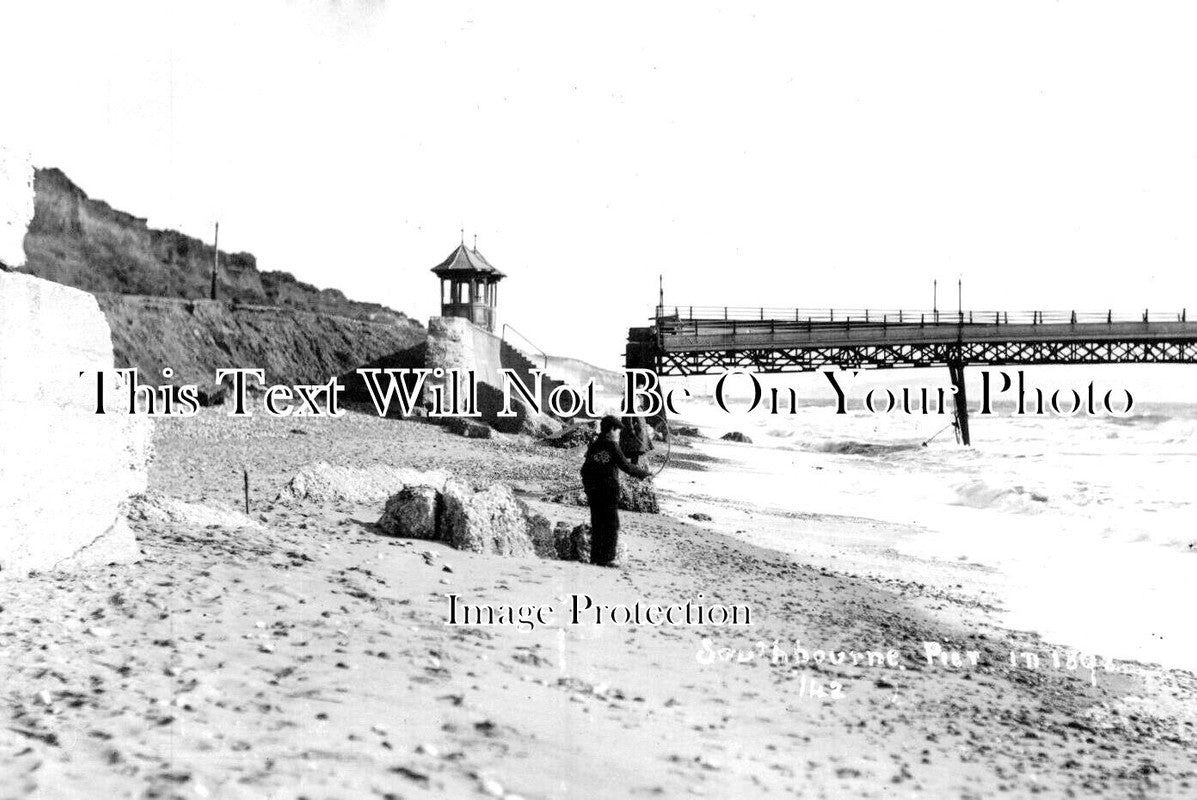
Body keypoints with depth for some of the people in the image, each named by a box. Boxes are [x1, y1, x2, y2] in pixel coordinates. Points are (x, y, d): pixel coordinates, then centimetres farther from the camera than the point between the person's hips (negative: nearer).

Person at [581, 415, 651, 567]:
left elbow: (585, 470, 10)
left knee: (597, 525, 12)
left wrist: (588, 489, 21)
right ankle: (605, 559, -4)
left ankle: (595, 557, 14)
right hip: (610, 491, -6)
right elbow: (626, 466, -10)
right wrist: (645, 473, 2)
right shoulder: (612, 446, -9)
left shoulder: (593, 447, 8)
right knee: (611, 525, 0)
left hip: (593, 492, 6)